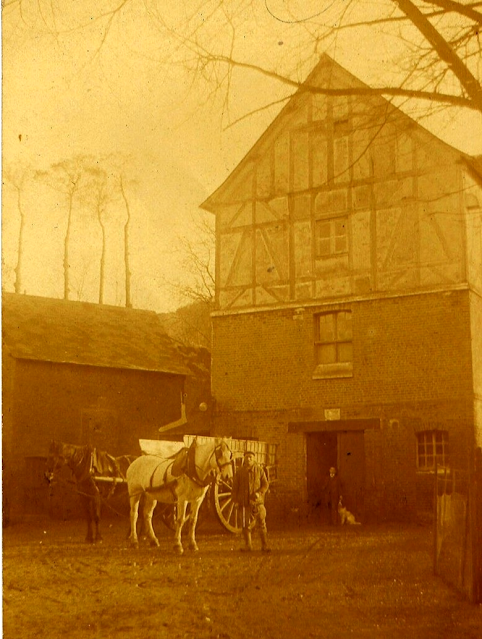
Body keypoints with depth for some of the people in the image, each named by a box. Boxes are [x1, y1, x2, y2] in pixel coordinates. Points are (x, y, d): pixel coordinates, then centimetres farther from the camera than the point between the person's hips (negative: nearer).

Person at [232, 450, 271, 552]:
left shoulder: (259, 470, 2)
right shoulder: (240, 472, 6)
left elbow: (266, 484, 1)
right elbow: (235, 487, 8)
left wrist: (259, 492, -16)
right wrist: (235, 500, 0)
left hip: (257, 501, -1)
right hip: (245, 502, 1)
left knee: (261, 524, -1)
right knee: (246, 525, 5)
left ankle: (265, 545, 9)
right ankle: (248, 545, 18)